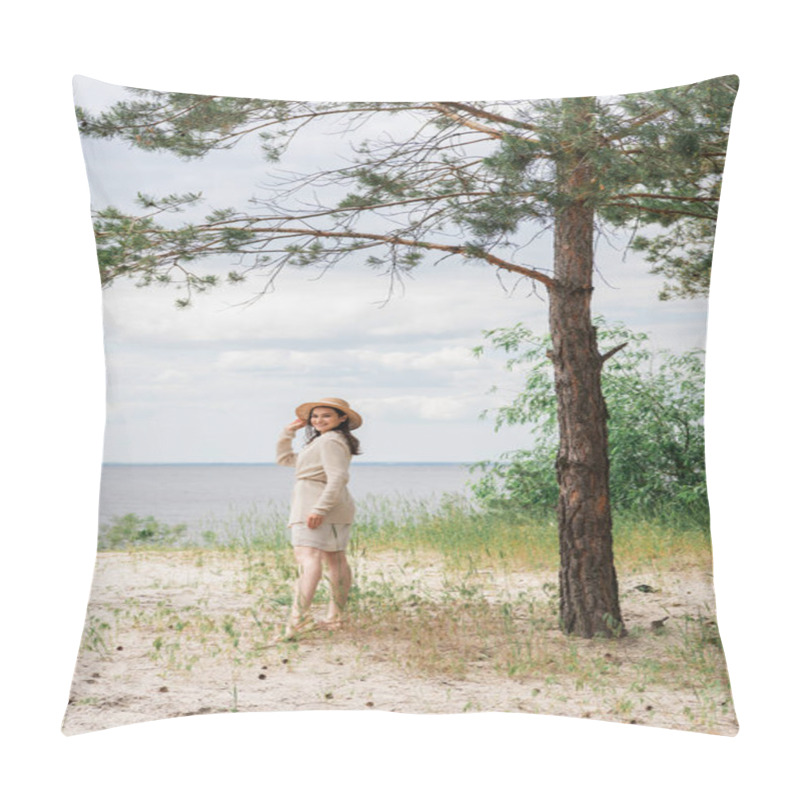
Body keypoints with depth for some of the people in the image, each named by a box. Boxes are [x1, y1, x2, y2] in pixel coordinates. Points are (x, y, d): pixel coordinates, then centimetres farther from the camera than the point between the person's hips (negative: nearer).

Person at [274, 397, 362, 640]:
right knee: (335, 560, 11)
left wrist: (319, 509, -28)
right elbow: (285, 458, 32)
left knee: (308, 556, -22)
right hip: (333, 510, 11)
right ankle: (335, 618, 16)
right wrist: (288, 432, 21)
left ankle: (300, 617, -35)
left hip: (316, 504, -11)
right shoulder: (319, 442, 25)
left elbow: (338, 477, -21)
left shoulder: (330, 441, -9)